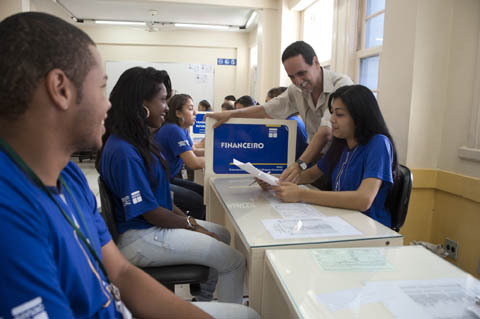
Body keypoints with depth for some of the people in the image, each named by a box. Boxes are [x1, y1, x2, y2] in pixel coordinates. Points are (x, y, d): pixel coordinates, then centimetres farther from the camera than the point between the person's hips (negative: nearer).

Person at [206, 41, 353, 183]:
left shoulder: (341, 84, -18)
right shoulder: (297, 90, 4)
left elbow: (326, 133, -30)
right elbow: (266, 110, 14)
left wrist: (300, 164, -41)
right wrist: (230, 114, 6)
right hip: (316, 155, 5)